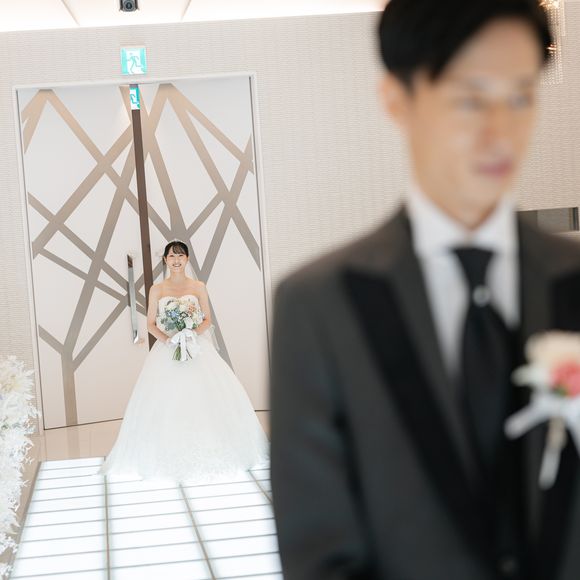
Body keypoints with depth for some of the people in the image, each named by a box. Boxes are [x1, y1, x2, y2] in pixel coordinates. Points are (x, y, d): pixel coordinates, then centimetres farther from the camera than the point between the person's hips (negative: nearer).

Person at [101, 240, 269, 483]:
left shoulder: (198, 287, 5)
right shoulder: (157, 290, 5)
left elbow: (207, 320, 6)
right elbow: (151, 324, 5)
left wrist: (192, 333, -13)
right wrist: (166, 338, -13)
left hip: (197, 349, 0)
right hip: (166, 352, 0)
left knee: (203, 399, -8)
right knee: (165, 402, -8)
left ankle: (205, 453, 3)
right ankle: (168, 458, -2)